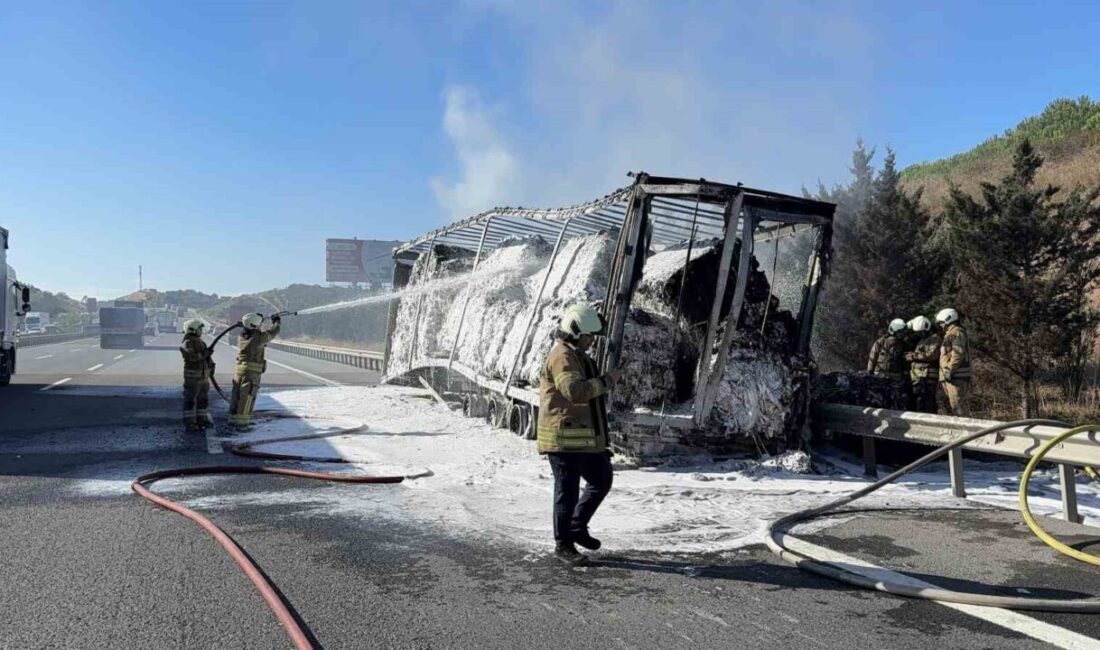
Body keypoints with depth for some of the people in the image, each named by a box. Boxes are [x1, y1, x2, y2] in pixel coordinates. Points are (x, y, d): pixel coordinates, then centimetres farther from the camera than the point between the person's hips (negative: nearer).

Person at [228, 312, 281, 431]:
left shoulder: (242, 336, 7)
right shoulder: (258, 337, -12)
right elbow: (273, 332, 3)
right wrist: (276, 322, 21)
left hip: (239, 370, 7)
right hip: (251, 372, -7)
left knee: (236, 396, 14)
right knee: (247, 398, -4)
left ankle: (233, 420, 23)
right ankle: (241, 423, -5)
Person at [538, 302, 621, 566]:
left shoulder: (579, 357, 19)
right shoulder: (562, 357, -16)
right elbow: (576, 391, -30)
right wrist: (607, 380, -21)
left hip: (585, 438, 10)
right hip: (564, 439, -10)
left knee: (601, 481, 17)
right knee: (568, 491, 0)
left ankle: (577, 527, 30)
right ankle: (563, 545, 13)